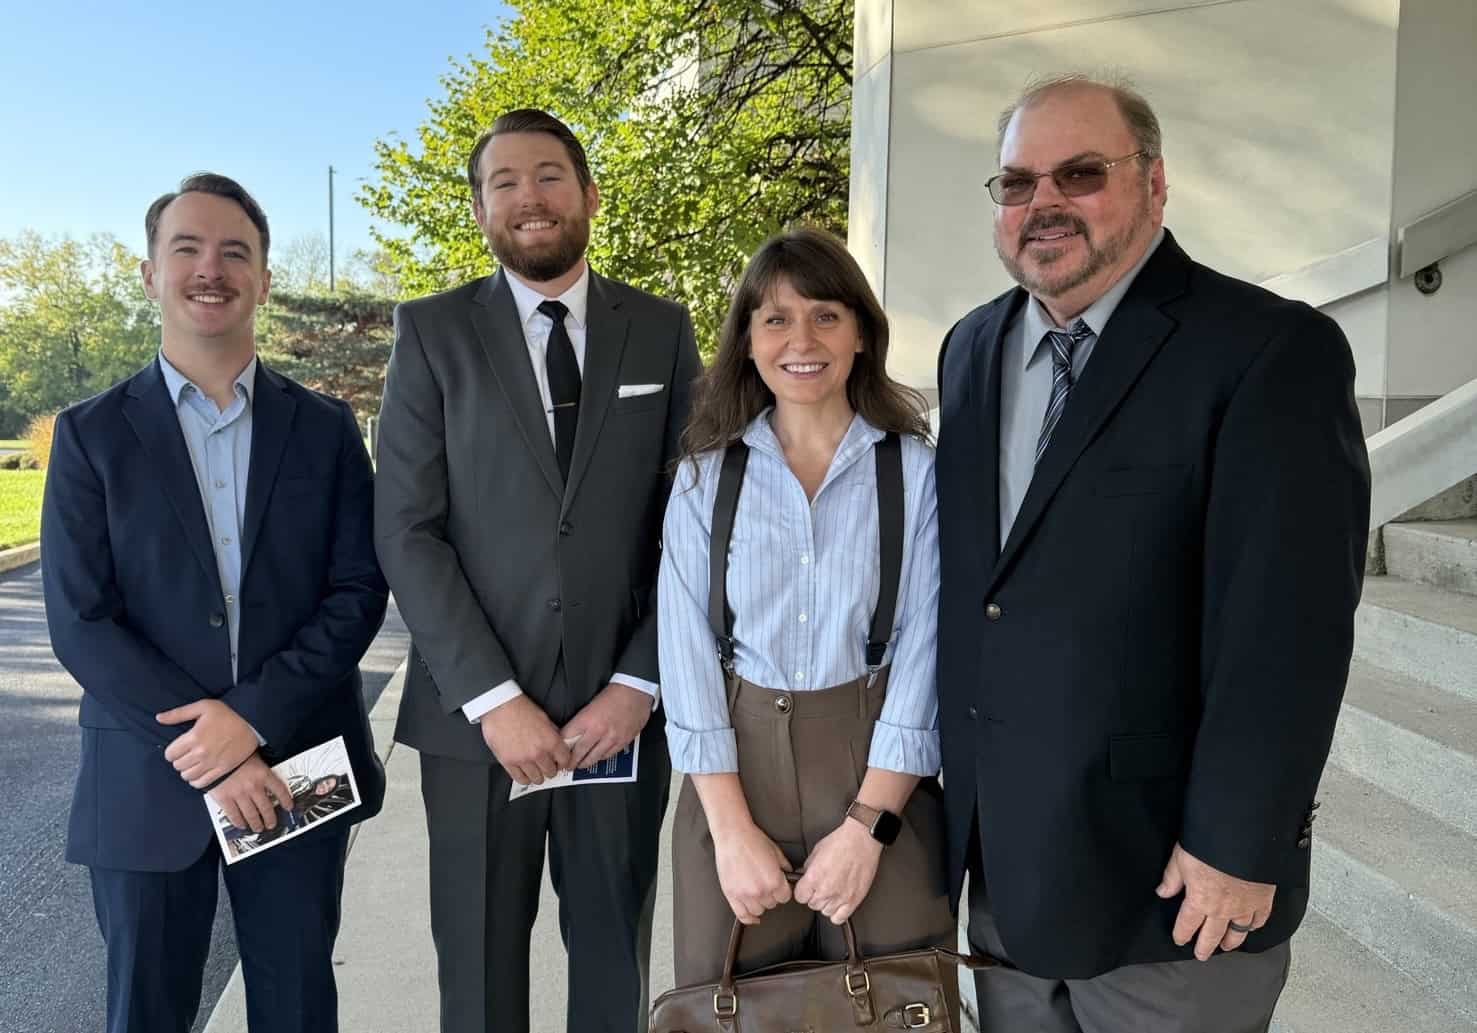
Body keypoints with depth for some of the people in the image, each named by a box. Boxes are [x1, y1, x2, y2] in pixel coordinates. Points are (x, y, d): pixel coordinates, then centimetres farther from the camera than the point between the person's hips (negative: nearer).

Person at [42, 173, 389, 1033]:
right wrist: (205, 749, -14)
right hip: (148, 781, 0)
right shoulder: (92, 434, 1)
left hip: (298, 771, 1)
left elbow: (359, 590, -3)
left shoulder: (325, 428, 3)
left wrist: (253, 717, -15)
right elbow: (79, 620, -5)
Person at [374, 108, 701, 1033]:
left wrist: (638, 684, -7)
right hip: (476, 714, -1)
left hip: (623, 713, 1)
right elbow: (408, 532, -5)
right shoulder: (433, 332, 1)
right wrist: (493, 700, -12)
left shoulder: (662, 331, 5)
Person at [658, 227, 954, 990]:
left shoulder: (914, 471, -3)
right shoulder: (706, 475, 0)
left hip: (874, 770, -1)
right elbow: (687, 651, -4)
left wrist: (867, 826, -11)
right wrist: (732, 830, -10)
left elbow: (923, 648, -6)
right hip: (737, 768, 1)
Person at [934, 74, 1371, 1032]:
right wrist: (959, 775, 11)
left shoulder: (1273, 350, -13)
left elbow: (1286, 623, -18)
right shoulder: (972, 348, 7)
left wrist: (1238, 846, -17)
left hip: (1165, 874, -5)